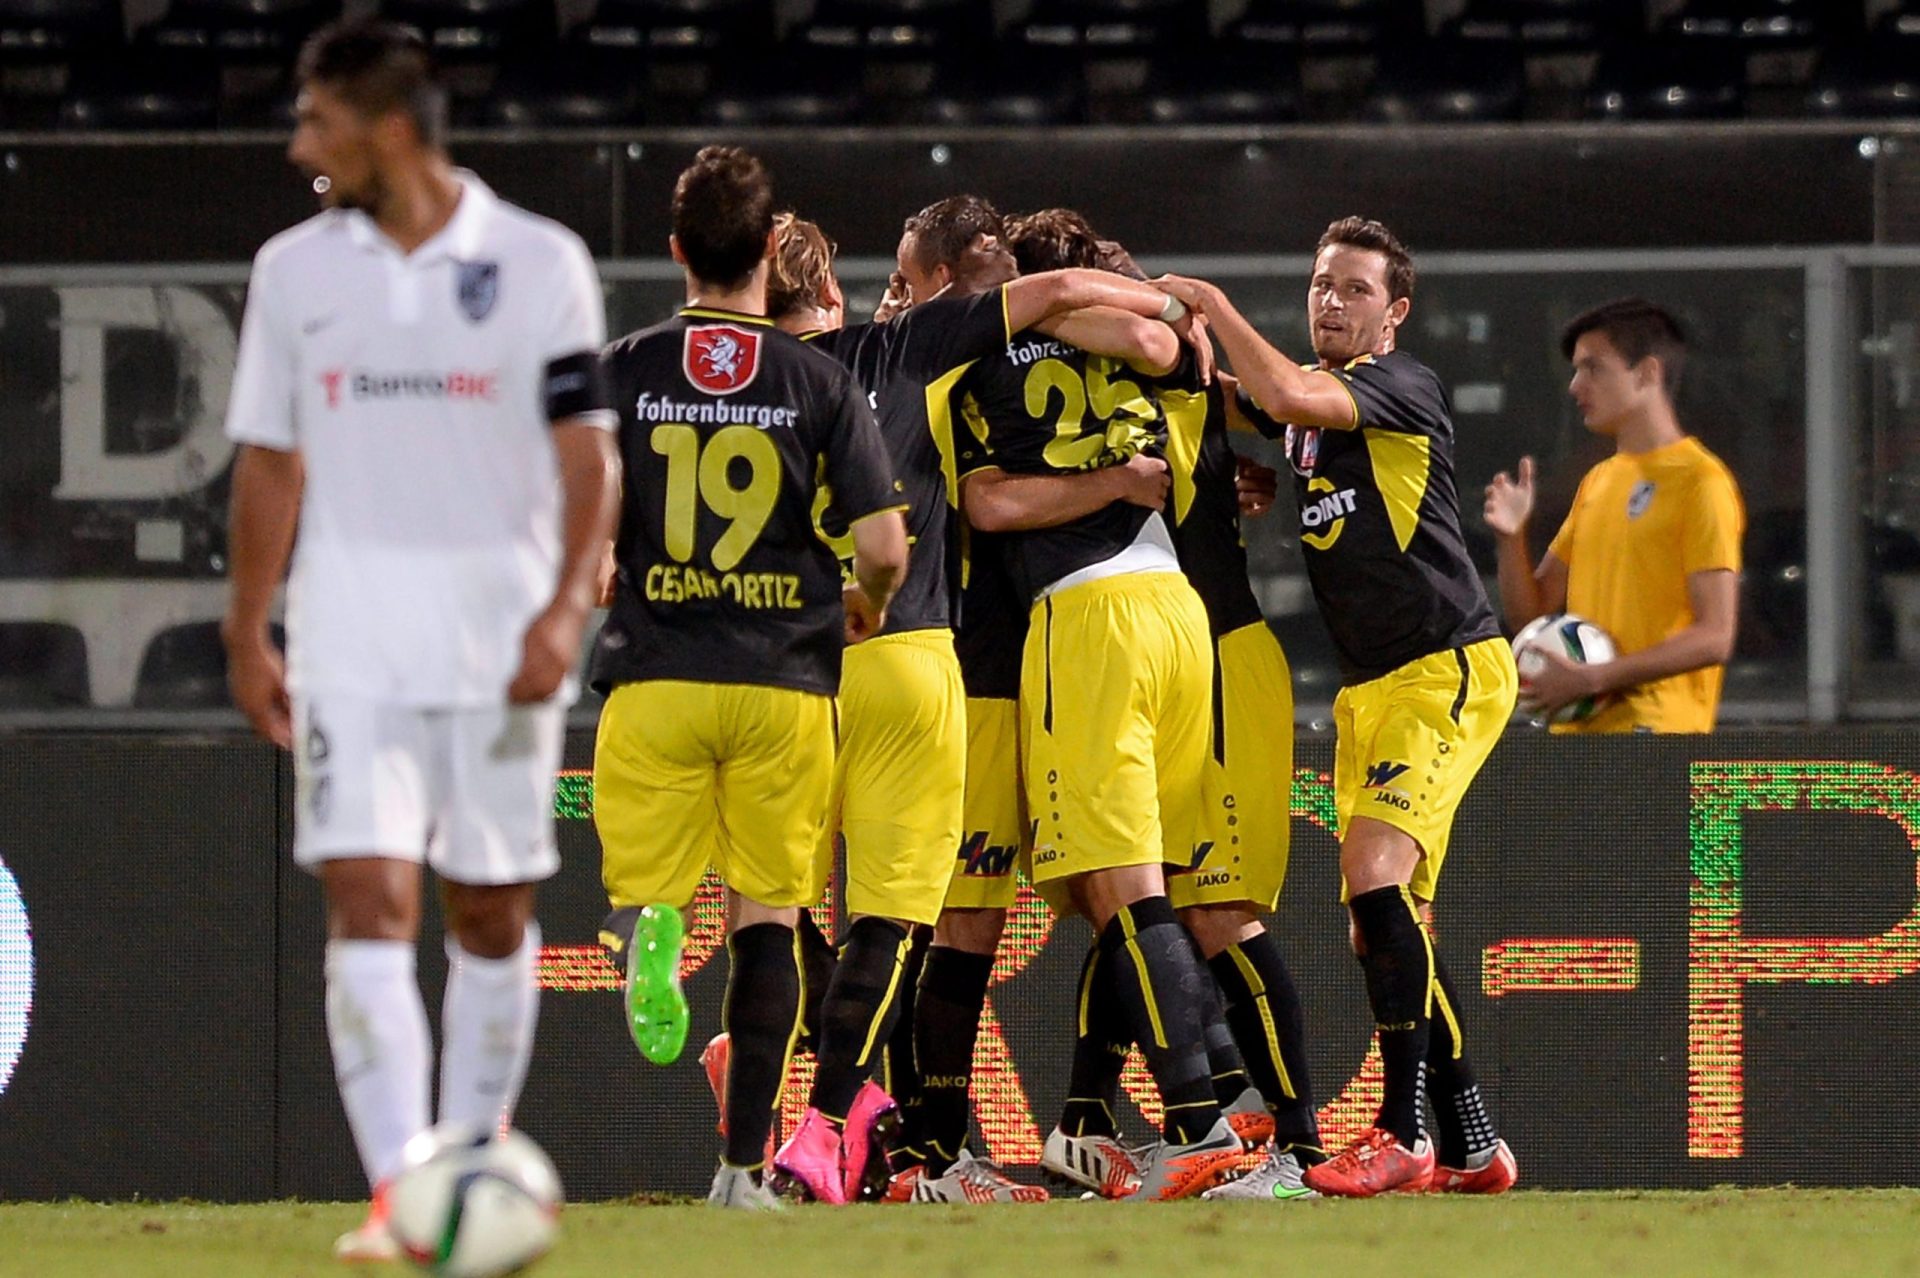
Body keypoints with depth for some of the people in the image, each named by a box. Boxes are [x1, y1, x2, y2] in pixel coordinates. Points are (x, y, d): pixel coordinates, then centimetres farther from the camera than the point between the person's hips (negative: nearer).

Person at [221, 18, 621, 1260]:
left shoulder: (540, 264, -2)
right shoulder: (295, 270, 7)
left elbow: (588, 456, -3)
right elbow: (272, 461, 13)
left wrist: (566, 607, -15)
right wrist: (247, 635, 10)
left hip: (503, 636, -1)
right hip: (353, 639, 1)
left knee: (494, 914, 7)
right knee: (368, 901, -13)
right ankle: (396, 1193, -19)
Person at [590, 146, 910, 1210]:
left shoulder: (622, 371, 0)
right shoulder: (820, 381, -1)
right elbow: (884, 545, -5)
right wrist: (864, 607, 18)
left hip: (655, 674, 0)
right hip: (784, 681, 0)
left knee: (645, 878, 11)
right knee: (766, 915, 7)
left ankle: (647, 927, -29)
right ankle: (746, 1163, 4)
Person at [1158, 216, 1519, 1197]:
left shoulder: (1403, 387, -11)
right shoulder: (1312, 396, 14)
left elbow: (1288, 397, -27)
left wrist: (1212, 304, -16)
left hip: (1448, 671, -9)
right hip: (1367, 687, 9)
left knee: (1373, 867, -22)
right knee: (1385, 921, 7)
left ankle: (1404, 1132, -21)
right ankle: (1472, 1145, 13)